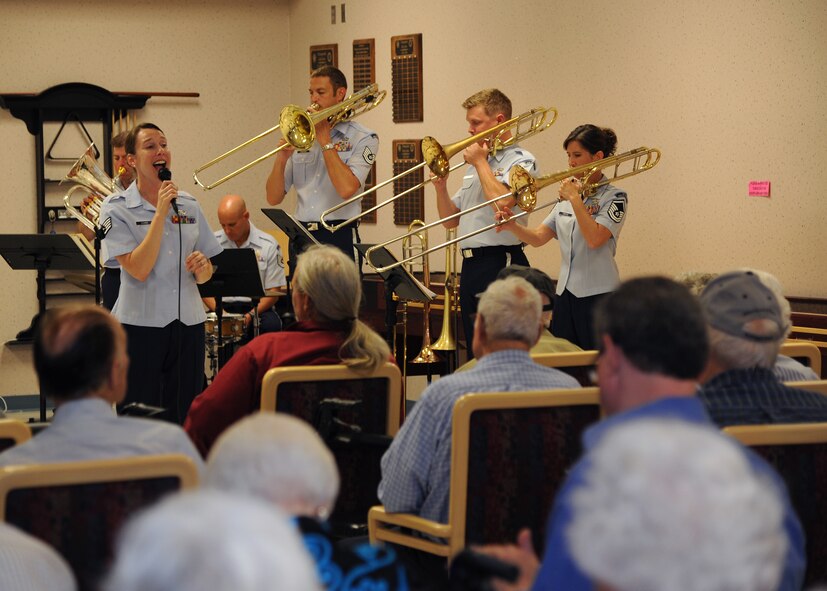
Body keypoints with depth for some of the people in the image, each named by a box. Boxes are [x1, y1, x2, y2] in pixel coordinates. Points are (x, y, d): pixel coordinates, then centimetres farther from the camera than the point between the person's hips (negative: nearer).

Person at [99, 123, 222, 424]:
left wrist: (202, 268, -8)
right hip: (141, 323, -4)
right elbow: (139, 269, -17)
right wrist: (161, 213, -16)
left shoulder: (188, 205, 10)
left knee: (185, 418, 6)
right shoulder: (117, 208, -4)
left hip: (188, 321, 4)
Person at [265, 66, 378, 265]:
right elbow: (273, 198, 10)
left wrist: (325, 140, -9)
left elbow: (346, 188, -18)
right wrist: (281, 160, -8)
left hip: (338, 237, -4)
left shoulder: (363, 138, 0)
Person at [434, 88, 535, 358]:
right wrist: (441, 188, 3)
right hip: (471, 264, 9)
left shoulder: (520, 161, -5)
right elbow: (451, 220, 22)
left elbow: (501, 202, -24)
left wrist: (480, 161, -11)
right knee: (475, 352, 11)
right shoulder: (474, 166, 21)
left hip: (500, 264, -9)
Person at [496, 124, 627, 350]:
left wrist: (575, 199, -16)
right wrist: (512, 226, -10)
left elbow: (594, 238, -21)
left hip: (597, 296, -7)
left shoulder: (614, 197, -6)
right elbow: (538, 238, 8)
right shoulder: (567, 198, 14)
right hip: (565, 293, 7)